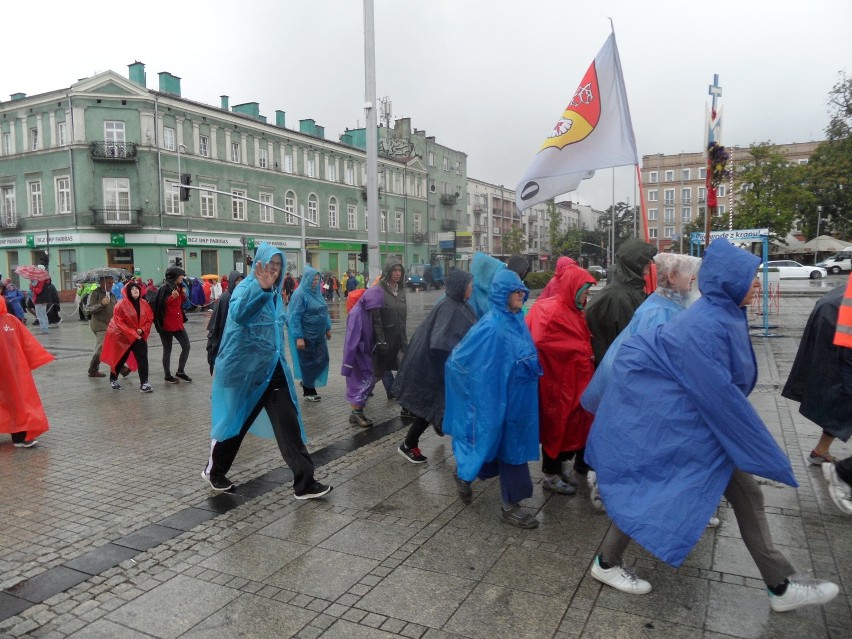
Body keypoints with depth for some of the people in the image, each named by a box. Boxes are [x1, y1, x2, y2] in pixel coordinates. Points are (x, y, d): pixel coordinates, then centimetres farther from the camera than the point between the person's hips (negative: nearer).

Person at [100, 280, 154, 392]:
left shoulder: (144, 304, -2)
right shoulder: (121, 304, -15)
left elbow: (150, 319, 3)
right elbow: (119, 322, -17)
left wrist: (142, 330, -13)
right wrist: (132, 334, -21)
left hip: (139, 336, 3)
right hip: (122, 337, -3)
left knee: (143, 359, -9)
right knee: (119, 359, 14)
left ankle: (144, 383, -7)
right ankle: (113, 379, 37)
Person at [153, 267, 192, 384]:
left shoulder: (179, 287, 11)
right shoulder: (164, 288, -15)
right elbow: (160, 305, -19)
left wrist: (183, 294, 2)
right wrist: (172, 297, -28)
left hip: (178, 323, 8)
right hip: (166, 324, -8)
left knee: (186, 346, 7)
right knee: (167, 350, 3)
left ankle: (180, 372, 19)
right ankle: (167, 376, 15)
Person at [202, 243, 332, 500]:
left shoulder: (275, 293, 11)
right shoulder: (246, 287, -12)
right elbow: (237, 313, -35)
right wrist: (261, 288, -47)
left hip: (273, 369, 6)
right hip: (245, 369, -6)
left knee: (288, 425, -2)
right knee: (236, 421, 11)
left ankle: (304, 483, 0)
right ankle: (213, 471, 36)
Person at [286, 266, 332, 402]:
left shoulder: (316, 292, 6)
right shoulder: (300, 294, -17)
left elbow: (324, 311, 16)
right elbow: (295, 317, -19)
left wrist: (328, 328, 15)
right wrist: (299, 337, -23)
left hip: (318, 335, 7)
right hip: (306, 335, -7)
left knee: (322, 359, 10)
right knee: (309, 362, 4)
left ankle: (307, 382, 31)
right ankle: (308, 391, 21)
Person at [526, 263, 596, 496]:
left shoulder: (573, 311, 11)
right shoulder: (551, 311, -19)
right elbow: (541, 342, -29)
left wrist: (586, 354, -2)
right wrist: (581, 353, -20)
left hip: (573, 379, 9)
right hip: (557, 380, -9)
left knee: (571, 423, 16)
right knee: (556, 425, 3)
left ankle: (558, 467, 32)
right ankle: (551, 475, 19)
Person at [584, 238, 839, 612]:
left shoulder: (726, 315, 3)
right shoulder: (704, 326, -26)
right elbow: (721, 397, -24)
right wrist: (768, 455, -16)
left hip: (704, 425, 9)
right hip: (673, 424, -9)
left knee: (744, 493, 12)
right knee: (654, 492, 4)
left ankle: (780, 586, 25)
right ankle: (607, 564, 24)